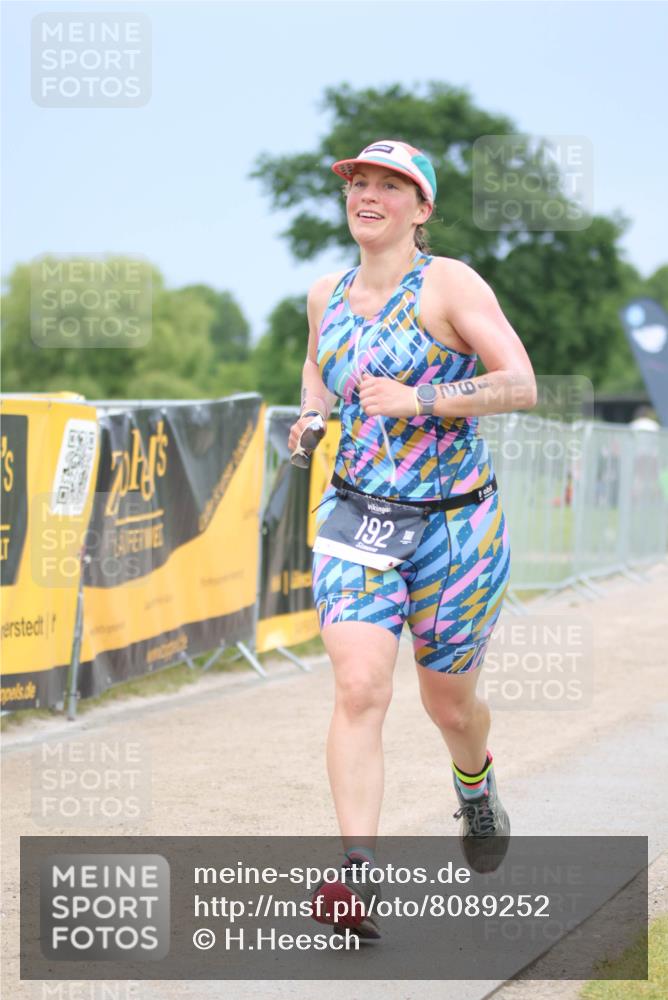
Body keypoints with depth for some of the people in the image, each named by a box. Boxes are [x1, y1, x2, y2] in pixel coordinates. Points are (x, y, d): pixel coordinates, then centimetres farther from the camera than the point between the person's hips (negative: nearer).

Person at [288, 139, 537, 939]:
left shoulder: (449, 284, -10)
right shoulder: (327, 294, 7)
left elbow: (521, 384, -18)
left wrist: (417, 400, -26)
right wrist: (310, 416, 9)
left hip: (454, 523, -3)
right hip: (357, 518, 3)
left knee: (448, 702, 12)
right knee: (359, 689, -17)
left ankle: (477, 792, 47)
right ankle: (357, 877, -20)